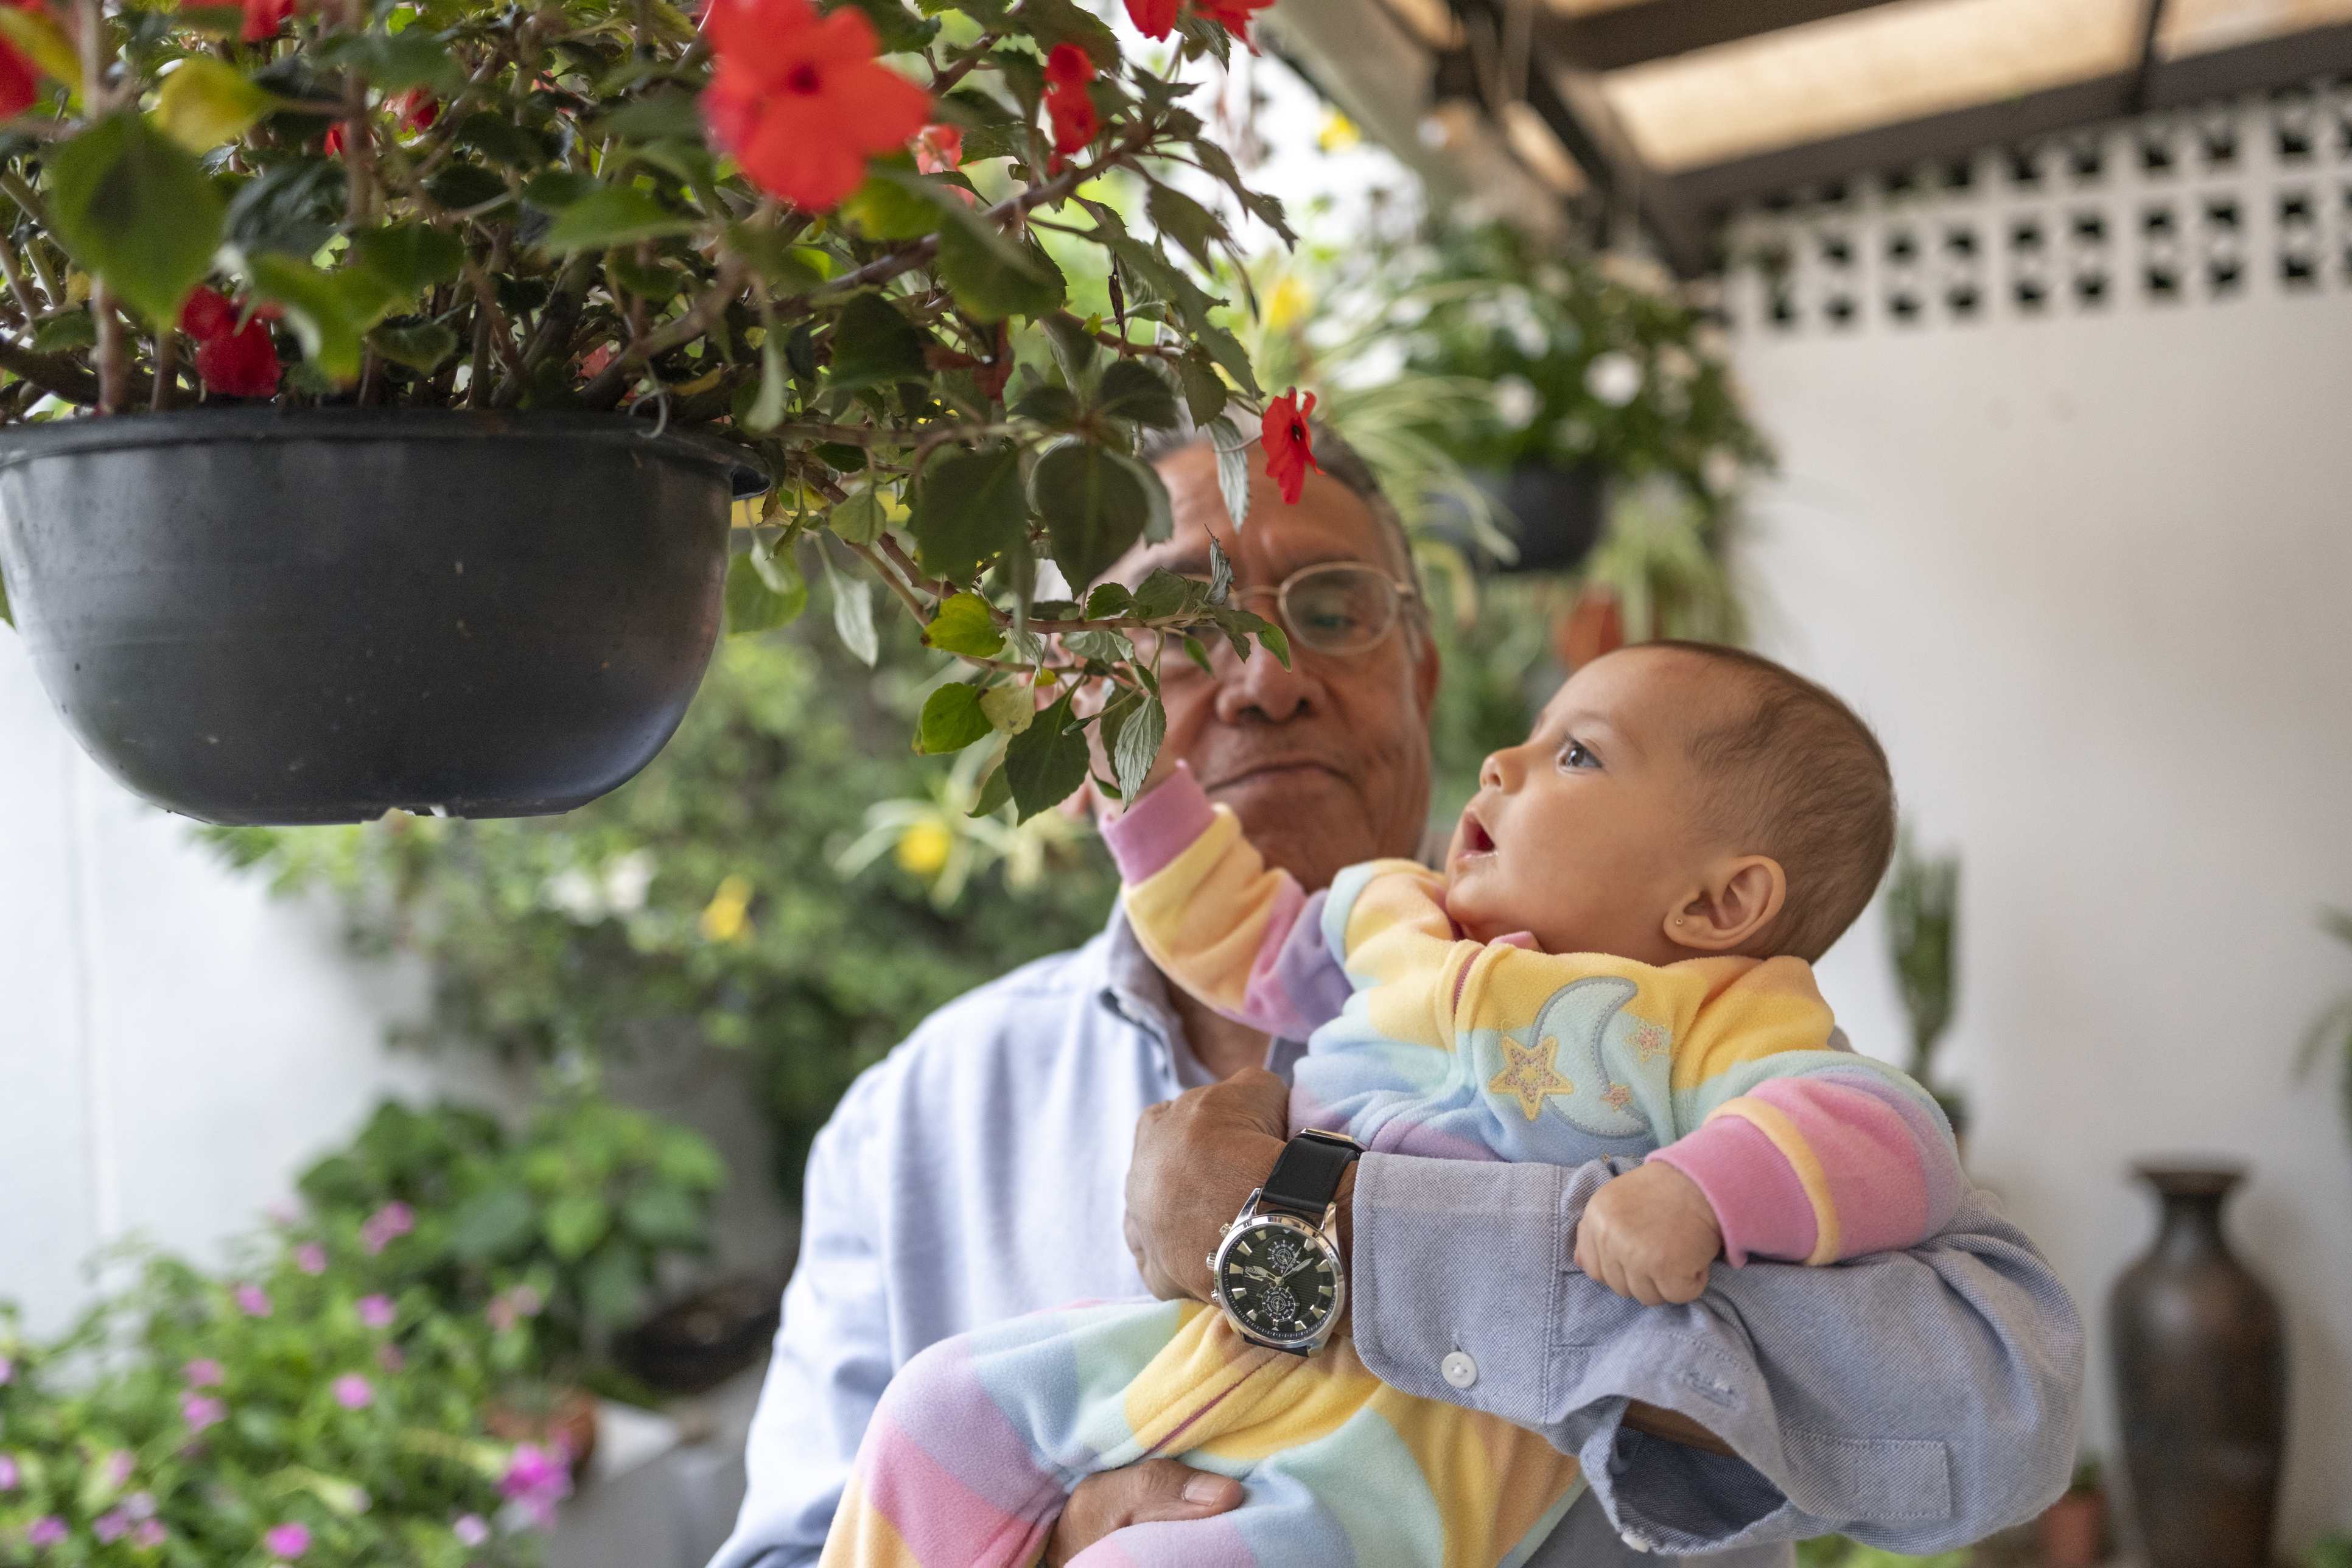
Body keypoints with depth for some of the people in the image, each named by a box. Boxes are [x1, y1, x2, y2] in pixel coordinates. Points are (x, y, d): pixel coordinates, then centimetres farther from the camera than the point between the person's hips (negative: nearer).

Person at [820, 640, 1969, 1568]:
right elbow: (1243, 939, 31)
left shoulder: (1706, 1023, -7)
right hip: (1226, 1348, 8)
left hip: (1422, 1438, -8)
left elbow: (1888, 1132, -20)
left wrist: (1695, 1193, -35)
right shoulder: (1396, 921, 15)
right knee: (954, 1400, 9)